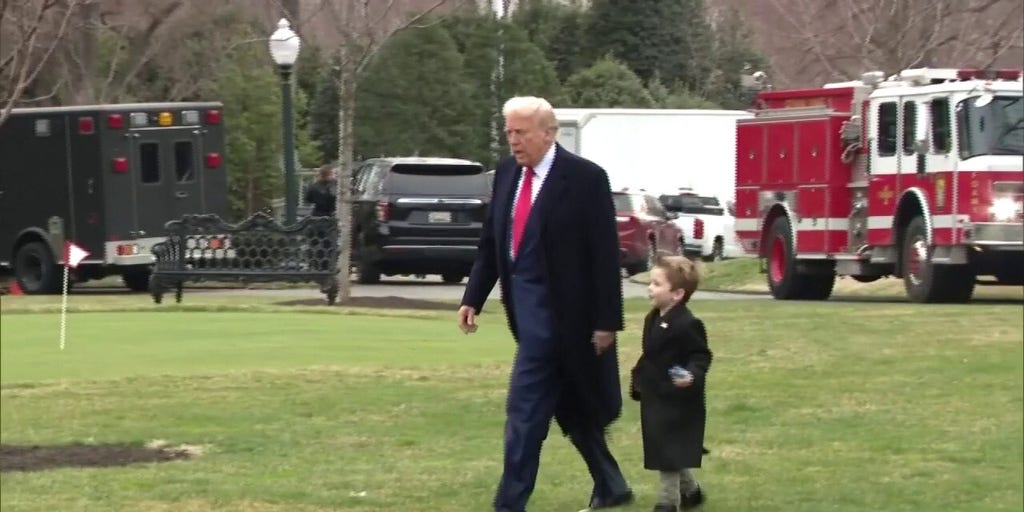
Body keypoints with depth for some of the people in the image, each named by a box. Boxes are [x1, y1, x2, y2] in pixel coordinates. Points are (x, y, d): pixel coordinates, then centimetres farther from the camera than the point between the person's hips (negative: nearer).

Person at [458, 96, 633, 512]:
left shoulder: (585, 178, -12)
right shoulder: (507, 173, 8)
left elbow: (605, 255, -12)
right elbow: (490, 243, 14)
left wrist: (607, 320, -13)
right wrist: (473, 298, 6)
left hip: (557, 311, -7)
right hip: (526, 306, 7)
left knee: (524, 409, -10)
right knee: (571, 409, 16)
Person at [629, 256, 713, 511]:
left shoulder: (687, 325, -20)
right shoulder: (653, 319, 8)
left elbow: (701, 356, -19)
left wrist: (692, 376, -36)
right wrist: (638, 380, 20)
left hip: (676, 398, -9)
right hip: (655, 397, 9)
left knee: (669, 452, -3)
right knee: (670, 451, 18)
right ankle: (690, 490, 34)